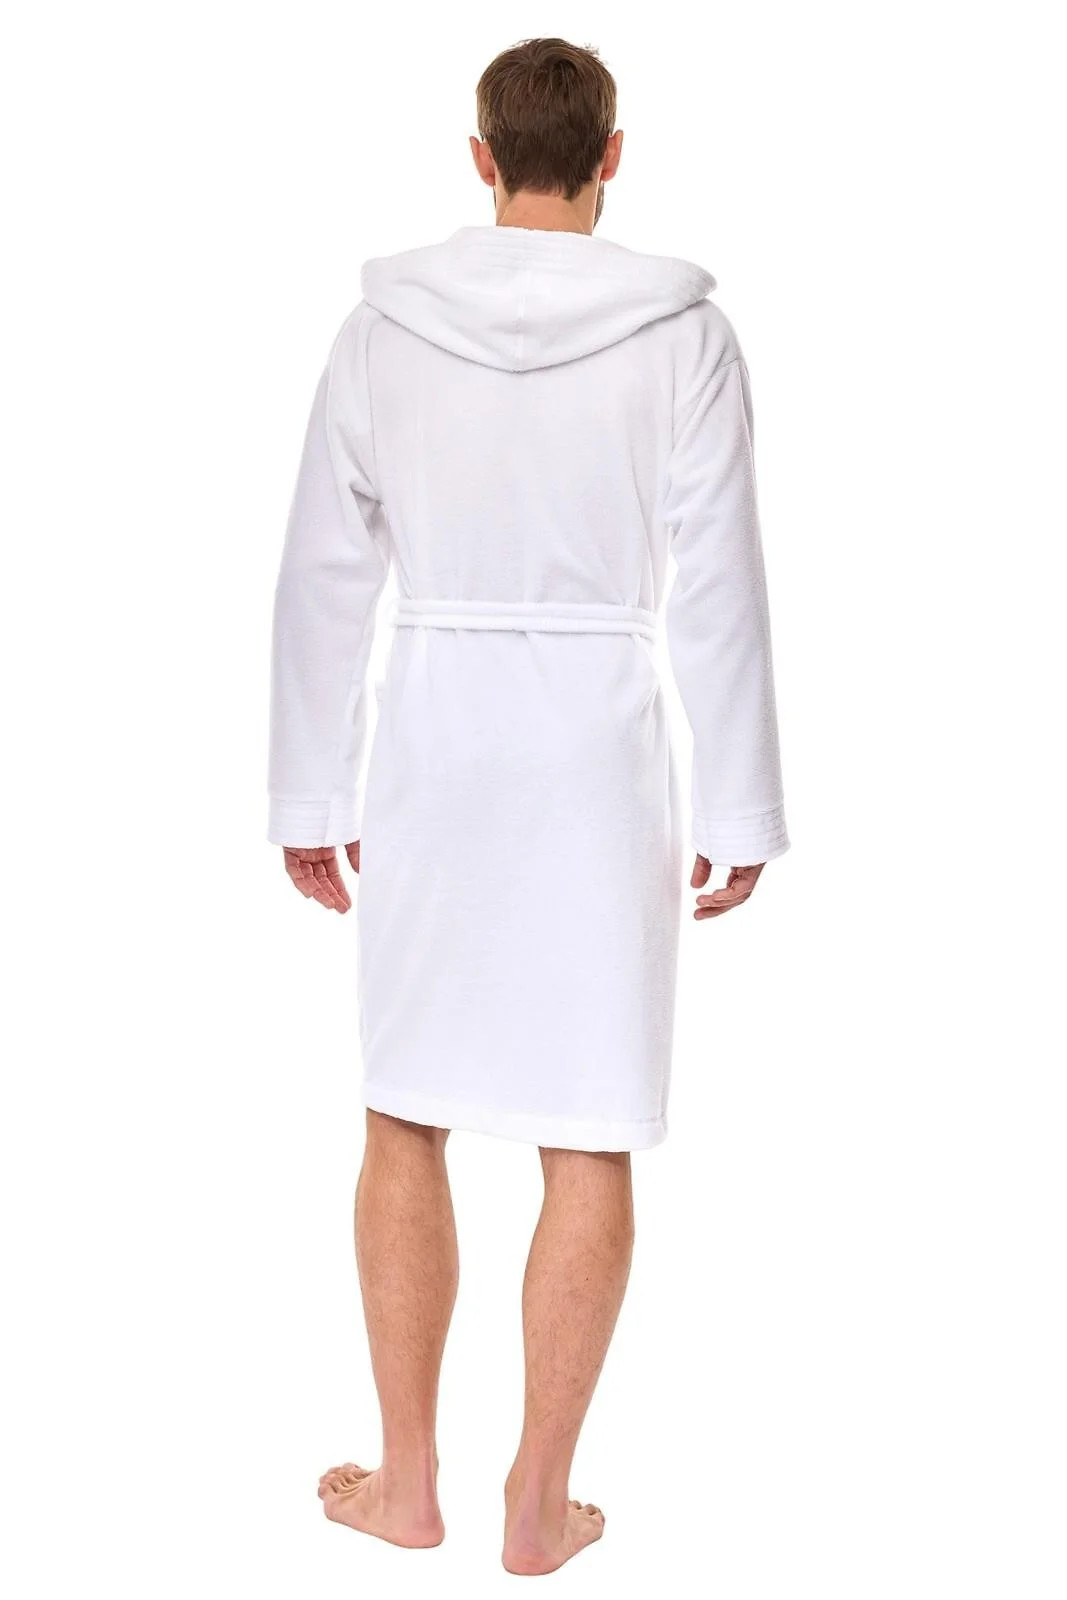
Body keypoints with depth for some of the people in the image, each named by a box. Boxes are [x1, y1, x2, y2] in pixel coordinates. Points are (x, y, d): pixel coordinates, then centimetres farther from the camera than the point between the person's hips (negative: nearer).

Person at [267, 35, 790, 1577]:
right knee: (590, 1146, 8)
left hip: (431, 745, 2)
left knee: (406, 1118, 15)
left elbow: (325, 571, 0)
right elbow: (718, 591, -7)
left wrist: (311, 792, 8)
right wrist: (741, 809, 1)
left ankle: (408, 1479, 24)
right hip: (600, 754, -1)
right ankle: (540, 1503, 17)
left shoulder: (388, 320, -1)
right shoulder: (682, 330, -6)